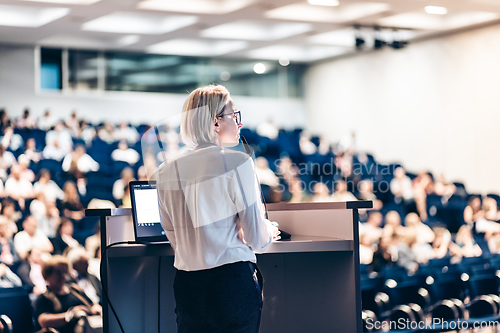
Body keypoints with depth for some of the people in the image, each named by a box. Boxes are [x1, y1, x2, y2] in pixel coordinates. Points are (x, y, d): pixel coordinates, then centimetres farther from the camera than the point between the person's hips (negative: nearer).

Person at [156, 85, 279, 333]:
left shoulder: (167, 171, 4)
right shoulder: (237, 162, -10)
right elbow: (257, 238, -6)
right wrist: (270, 230, 16)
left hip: (187, 282, 5)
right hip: (233, 281, -4)